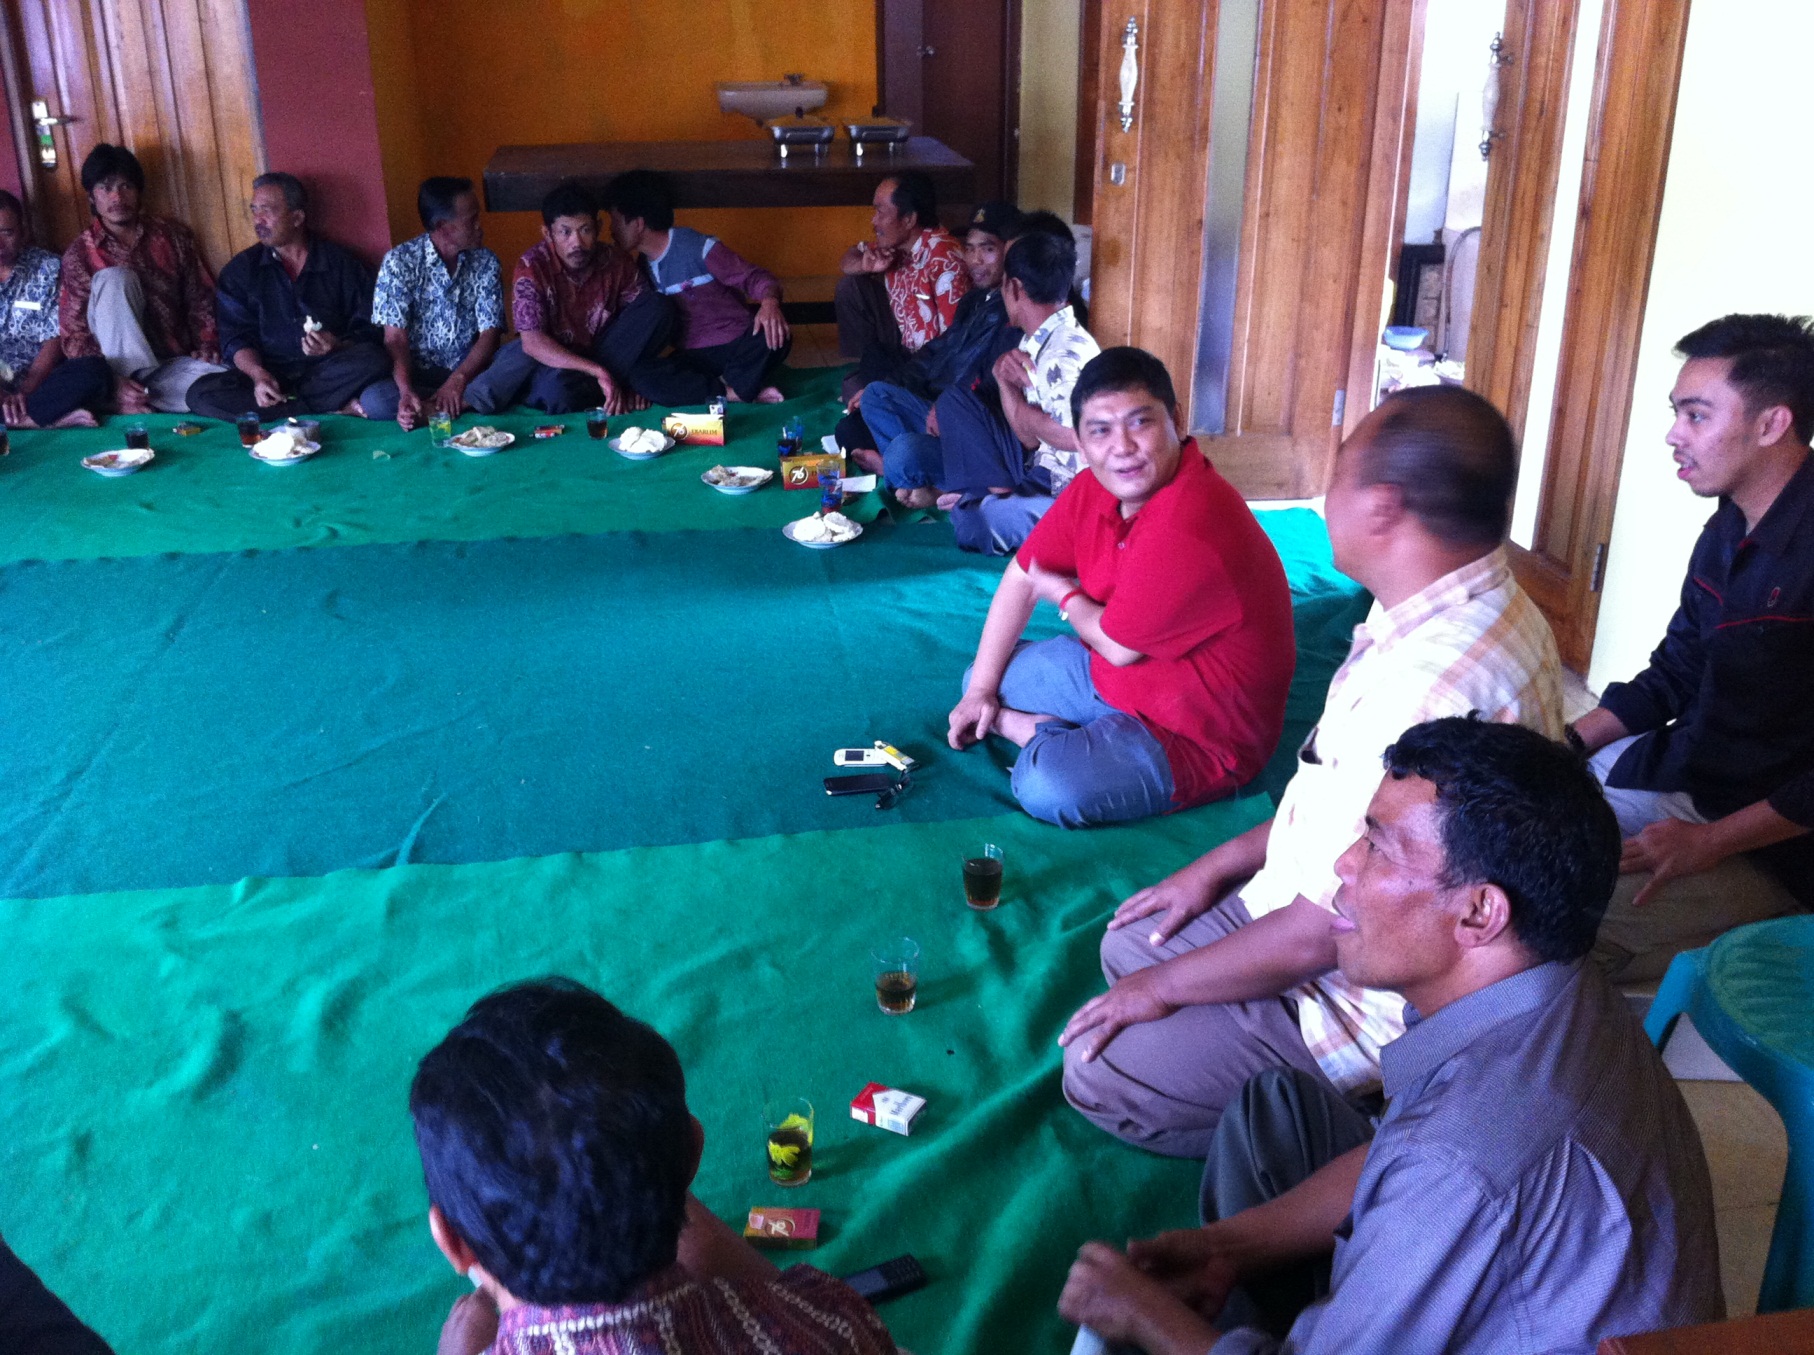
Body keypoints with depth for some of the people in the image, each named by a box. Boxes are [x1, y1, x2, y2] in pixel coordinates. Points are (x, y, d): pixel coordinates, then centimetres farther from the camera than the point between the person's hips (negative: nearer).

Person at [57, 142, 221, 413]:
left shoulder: (174, 235, 7)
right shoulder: (79, 254, 0)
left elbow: (200, 299, 11)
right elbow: (74, 335, -5)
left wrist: (207, 345, -9)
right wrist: (114, 383, -22)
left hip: (175, 364, 1)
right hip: (123, 365, -1)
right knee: (114, 277, -26)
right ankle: (129, 390, -27)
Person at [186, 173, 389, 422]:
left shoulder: (342, 265, 6)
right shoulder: (240, 269, 9)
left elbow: (367, 330, 3)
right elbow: (236, 337, 3)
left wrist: (338, 346, -20)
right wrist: (258, 374, -18)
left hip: (326, 371, -2)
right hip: (269, 371, 2)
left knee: (375, 360, -32)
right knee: (201, 394, -27)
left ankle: (278, 404, -23)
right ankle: (334, 409, -28)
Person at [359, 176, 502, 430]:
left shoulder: (486, 262, 0)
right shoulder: (399, 262, -6)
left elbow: (490, 334, -5)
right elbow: (395, 338, -10)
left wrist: (458, 380, -23)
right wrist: (406, 392, -29)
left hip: (469, 370, 2)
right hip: (418, 375, -1)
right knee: (373, 399, -32)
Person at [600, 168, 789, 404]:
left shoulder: (699, 248, -8)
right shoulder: (642, 267, 11)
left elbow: (757, 278, -11)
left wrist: (769, 302, -35)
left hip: (737, 347, -4)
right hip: (694, 358, 4)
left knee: (774, 336, -37)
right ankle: (731, 394, -27)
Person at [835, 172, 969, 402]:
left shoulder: (944, 260, -28)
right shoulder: (894, 245, -4)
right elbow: (848, 260, 13)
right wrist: (866, 265, -13)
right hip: (902, 347, 8)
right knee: (851, 286, 3)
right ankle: (867, 369, 12)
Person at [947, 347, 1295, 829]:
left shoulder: (1186, 529, -34)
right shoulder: (1094, 488, -5)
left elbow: (1118, 645, -22)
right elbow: (1021, 577, 5)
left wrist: (1061, 592, -1)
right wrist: (980, 691, 4)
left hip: (1200, 734, -9)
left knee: (1046, 789, -31)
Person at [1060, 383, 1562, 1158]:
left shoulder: (1431, 687, -36)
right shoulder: (1473, 609, -3)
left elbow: (1324, 933, -27)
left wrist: (1165, 987, -12)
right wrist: (1223, 864, 13)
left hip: (1378, 1009, -10)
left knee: (1100, 1074, -9)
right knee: (1130, 945, 16)